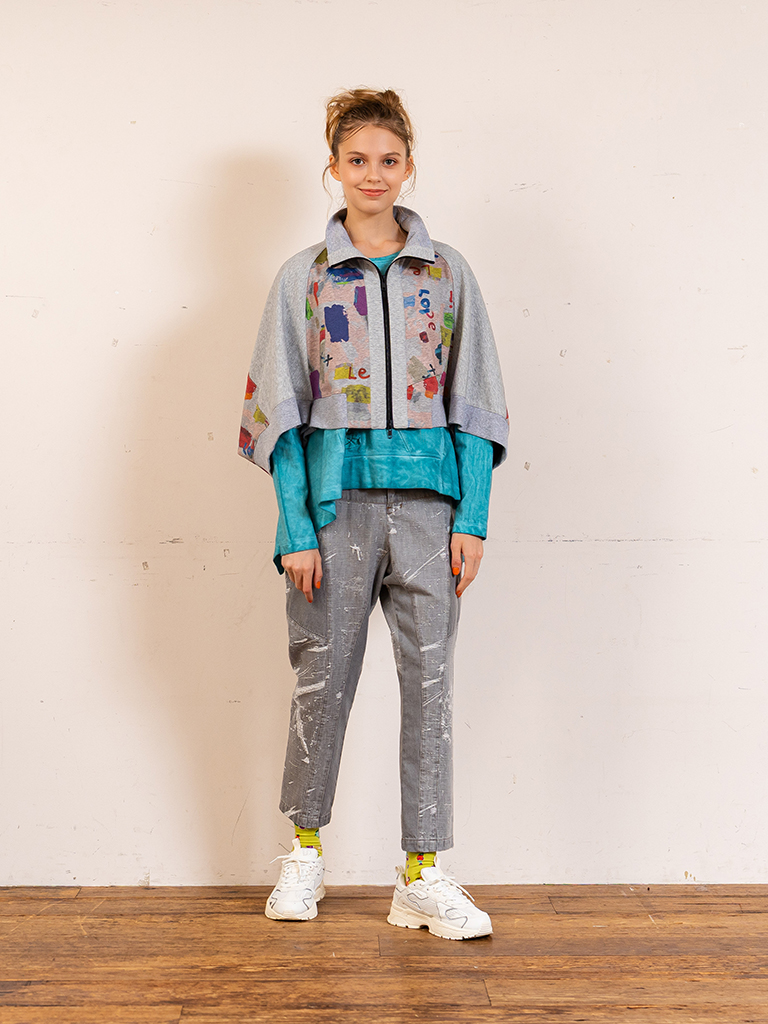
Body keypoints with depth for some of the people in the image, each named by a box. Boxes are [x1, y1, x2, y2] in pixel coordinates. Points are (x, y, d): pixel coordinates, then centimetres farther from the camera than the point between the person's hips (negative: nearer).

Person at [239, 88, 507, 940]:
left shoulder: (447, 273, 8)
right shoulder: (303, 277, 5)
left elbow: (474, 404, 6)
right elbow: (279, 409, 1)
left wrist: (473, 518, -3)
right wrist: (295, 528, -8)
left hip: (427, 496, 1)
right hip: (335, 494, -1)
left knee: (430, 678, 1)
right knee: (323, 674, 6)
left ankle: (423, 876, 11)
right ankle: (304, 851, 27)